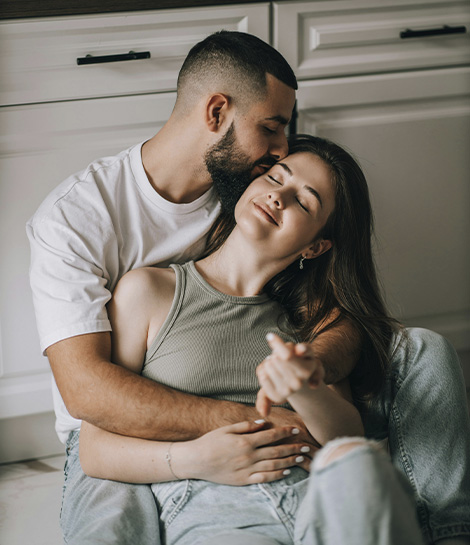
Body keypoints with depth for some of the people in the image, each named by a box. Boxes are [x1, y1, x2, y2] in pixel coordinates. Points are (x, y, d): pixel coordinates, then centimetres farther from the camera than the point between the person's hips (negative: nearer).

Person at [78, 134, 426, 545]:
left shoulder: (310, 317, 23)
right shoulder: (150, 291, 13)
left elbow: (350, 438, 7)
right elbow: (93, 450, 9)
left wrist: (307, 393, -17)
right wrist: (191, 459, -10)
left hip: (316, 495, 4)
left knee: (357, 465, -33)